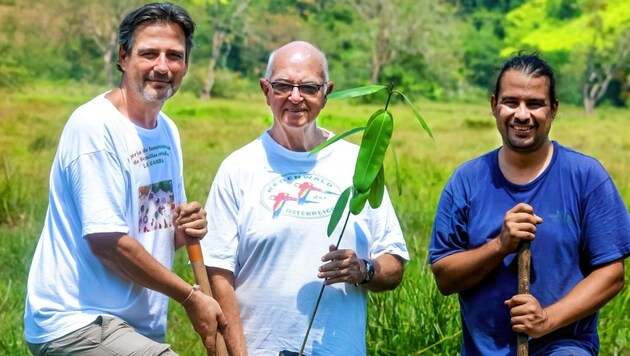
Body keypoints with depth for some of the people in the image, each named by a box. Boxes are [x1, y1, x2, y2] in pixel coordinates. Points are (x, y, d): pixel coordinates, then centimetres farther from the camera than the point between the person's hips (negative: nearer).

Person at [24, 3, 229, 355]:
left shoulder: (168, 130, 12)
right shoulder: (95, 125, -13)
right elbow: (106, 242, -18)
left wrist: (185, 230, -3)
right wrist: (192, 297, -11)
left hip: (143, 326, 8)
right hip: (77, 323, -8)